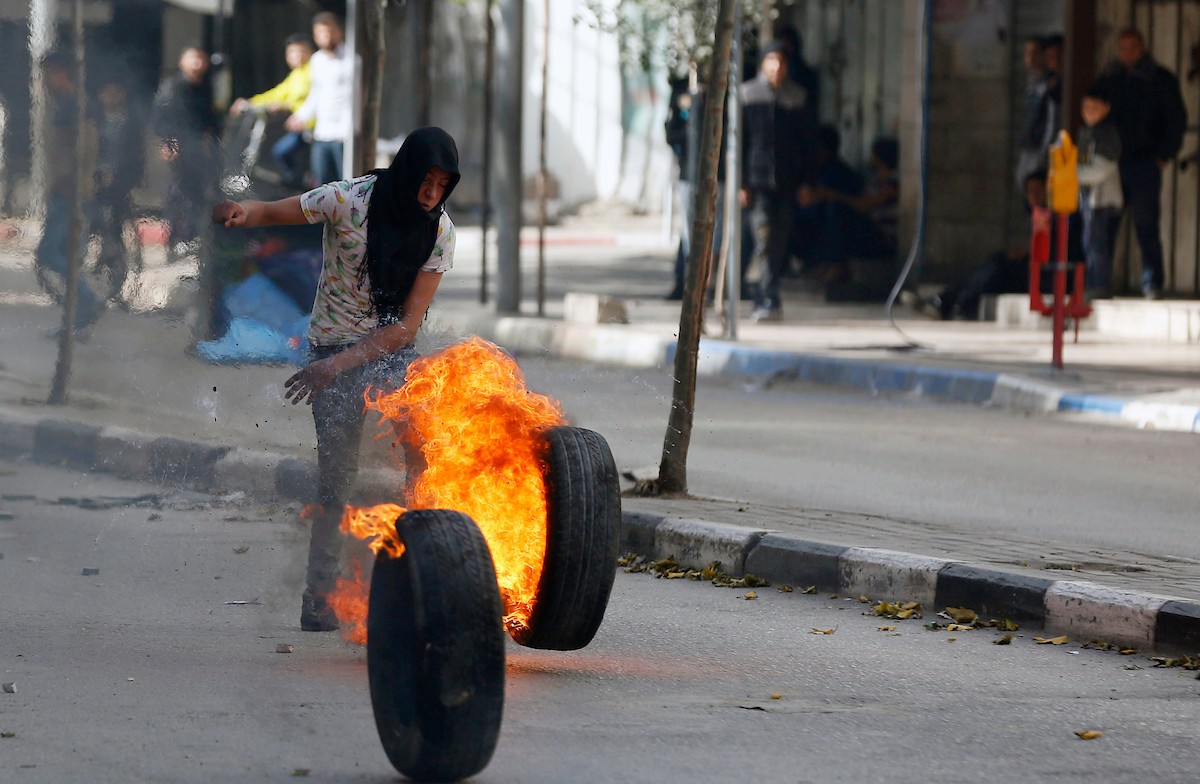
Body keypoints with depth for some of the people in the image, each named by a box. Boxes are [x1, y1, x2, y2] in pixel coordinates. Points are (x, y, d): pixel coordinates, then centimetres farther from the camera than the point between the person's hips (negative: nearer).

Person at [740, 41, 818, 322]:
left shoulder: (798, 97, 7)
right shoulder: (747, 95, 2)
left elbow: (808, 141, 10)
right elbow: (737, 140, 2)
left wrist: (805, 182, 5)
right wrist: (741, 183, -5)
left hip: (786, 181, 2)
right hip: (757, 180, -2)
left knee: (779, 239, 4)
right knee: (763, 234, -13)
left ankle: (763, 300, 16)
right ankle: (770, 301, -16)